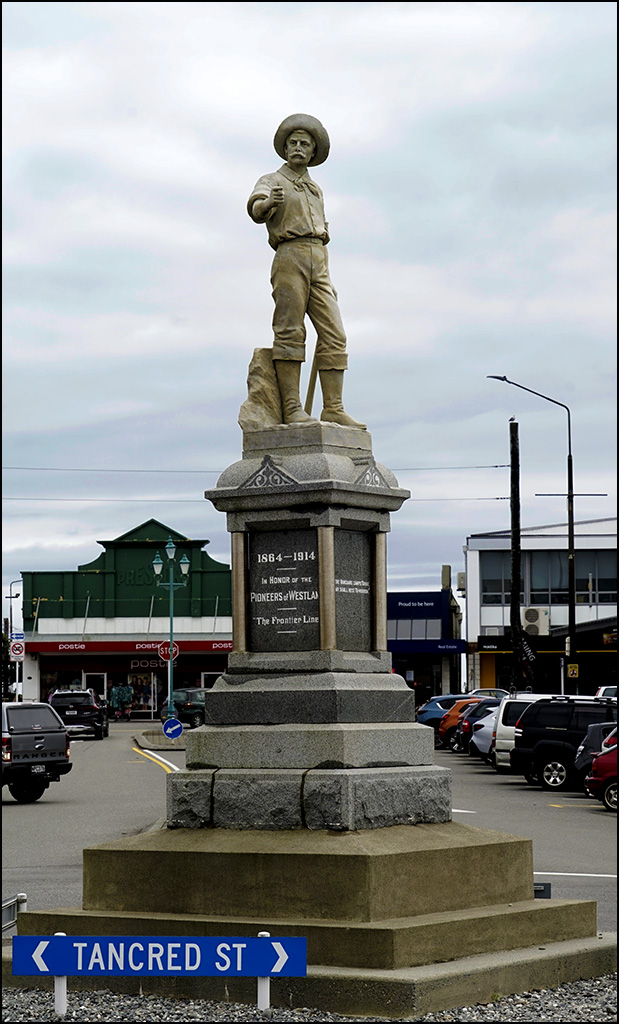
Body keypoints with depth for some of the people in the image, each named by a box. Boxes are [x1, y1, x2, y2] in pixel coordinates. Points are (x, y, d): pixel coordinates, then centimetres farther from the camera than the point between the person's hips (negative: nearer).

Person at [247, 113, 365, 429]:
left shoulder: (315, 190, 28)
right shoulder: (271, 182, 8)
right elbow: (256, 209, -15)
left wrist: (327, 281, 19)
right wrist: (269, 202, -40)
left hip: (317, 263, 6)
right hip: (289, 258, -6)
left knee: (333, 335, -6)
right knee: (290, 332, -13)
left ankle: (334, 409, -9)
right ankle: (292, 408, -17)